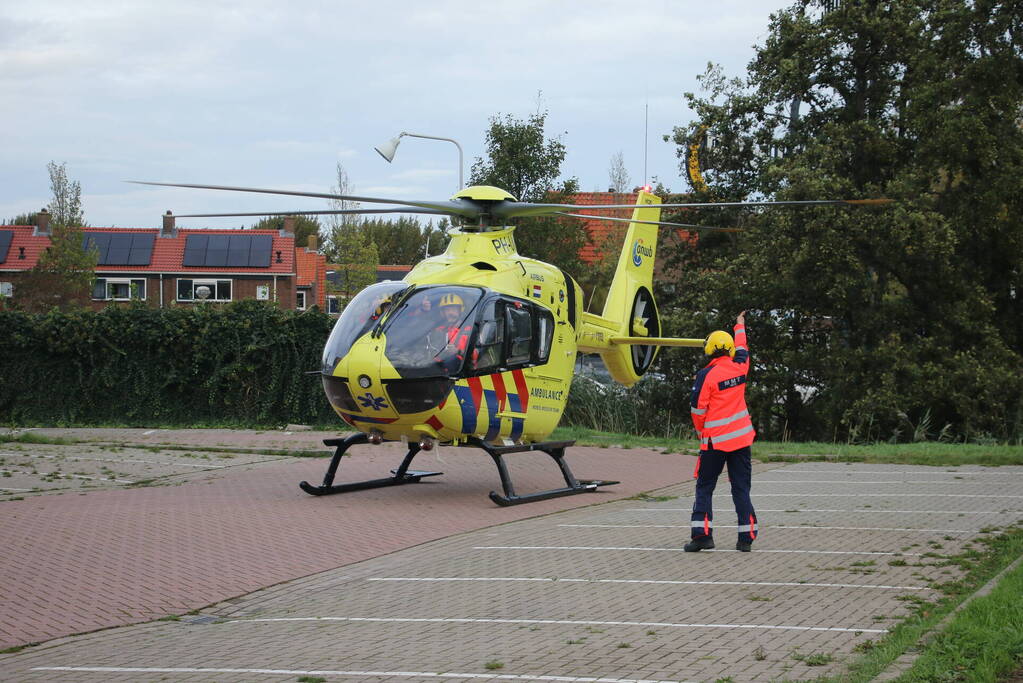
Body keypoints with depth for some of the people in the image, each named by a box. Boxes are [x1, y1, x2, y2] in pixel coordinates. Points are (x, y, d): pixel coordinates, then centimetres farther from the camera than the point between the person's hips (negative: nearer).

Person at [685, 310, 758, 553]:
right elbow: (742, 349, 25)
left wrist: (701, 431, 11)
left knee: (704, 487, 4)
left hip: (715, 440, -4)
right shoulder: (739, 368, 2)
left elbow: (697, 408, -7)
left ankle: (702, 533, -6)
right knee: (741, 488, 7)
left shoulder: (706, 375, -11)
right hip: (741, 438, 4)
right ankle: (746, 537, 4)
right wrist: (740, 325, 42)